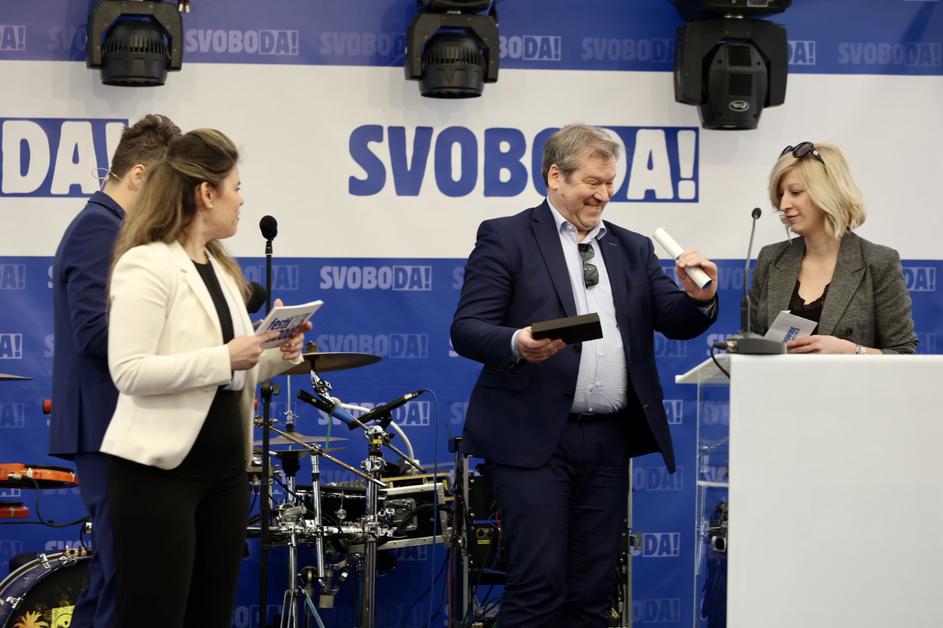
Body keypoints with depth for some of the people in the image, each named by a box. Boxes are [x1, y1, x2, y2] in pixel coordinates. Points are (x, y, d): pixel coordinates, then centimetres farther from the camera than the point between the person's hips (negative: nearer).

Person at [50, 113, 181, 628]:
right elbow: (96, 332, -23)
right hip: (109, 431, -11)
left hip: (106, 430, 11)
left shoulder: (102, 227, 19)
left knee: (109, 577, 14)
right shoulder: (100, 229, -13)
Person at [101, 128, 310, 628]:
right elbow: (129, 372, -21)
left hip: (223, 468, 9)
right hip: (158, 469, -9)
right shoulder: (146, 265, -12)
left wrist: (275, 357, 1)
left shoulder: (220, 268, 14)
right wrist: (225, 358, -22)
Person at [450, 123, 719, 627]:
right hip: (534, 437, -5)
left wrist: (699, 299, -13)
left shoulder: (632, 249, 17)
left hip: (609, 439, 5)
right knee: (538, 586, -9)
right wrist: (517, 344, -25)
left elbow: (676, 322, 9)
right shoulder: (506, 238, 1)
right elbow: (467, 329, -5)